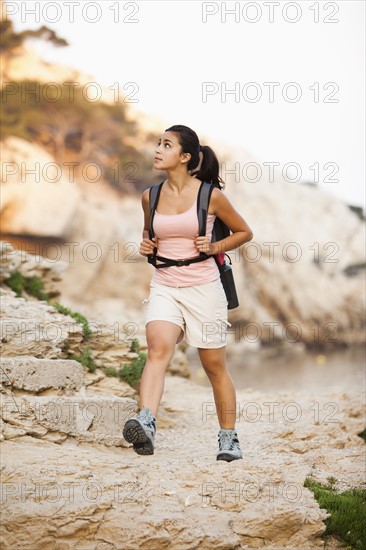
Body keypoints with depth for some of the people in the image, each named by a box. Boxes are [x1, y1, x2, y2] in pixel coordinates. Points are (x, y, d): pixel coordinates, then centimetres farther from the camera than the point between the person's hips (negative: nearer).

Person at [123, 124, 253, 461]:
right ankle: (145, 424, -40)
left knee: (215, 366, 7)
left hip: (203, 288, -2)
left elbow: (245, 233, 7)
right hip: (164, 286, 2)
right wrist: (146, 245, 2)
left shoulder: (210, 196, -6)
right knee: (158, 349, -23)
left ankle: (229, 440, 21)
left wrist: (214, 247, -8)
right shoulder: (151, 197, 5)